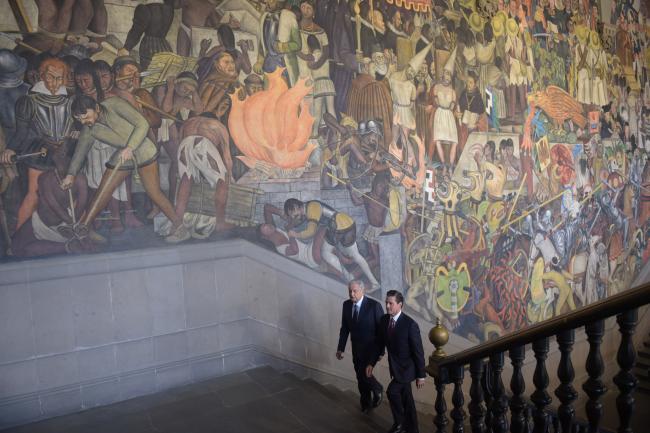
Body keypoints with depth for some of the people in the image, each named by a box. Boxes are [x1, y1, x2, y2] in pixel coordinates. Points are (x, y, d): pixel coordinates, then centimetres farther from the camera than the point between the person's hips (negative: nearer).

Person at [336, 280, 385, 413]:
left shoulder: (374, 305, -18)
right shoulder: (346, 305, -4)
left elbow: (382, 330, -13)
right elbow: (344, 328, 4)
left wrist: (381, 350, -13)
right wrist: (340, 348, 3)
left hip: (370, 348, -5)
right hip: (356, 348, 5)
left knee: (364, 373, -9)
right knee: (360, 376, 13)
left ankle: (378, 390, 23)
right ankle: (366, 403, 36)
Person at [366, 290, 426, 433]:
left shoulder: (410, 324, -23)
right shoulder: (384, 320, -5)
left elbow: (418, 351, -17)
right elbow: (381, 343, 7)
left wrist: (421, 375, -13)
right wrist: (372, 363, 5)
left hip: (407, 367, -6)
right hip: (395, 366, 6)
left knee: (392, 391, -14)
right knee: (406, 398, 17)